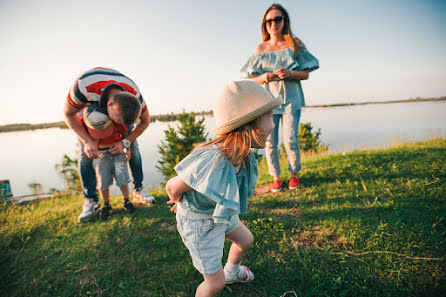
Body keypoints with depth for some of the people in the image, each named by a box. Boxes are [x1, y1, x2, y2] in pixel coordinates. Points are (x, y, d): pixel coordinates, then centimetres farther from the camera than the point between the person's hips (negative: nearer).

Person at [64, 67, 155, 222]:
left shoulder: (134, 95, -37)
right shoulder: (84, 85, -44)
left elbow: (145, 121, -17)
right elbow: (68, 113, -24)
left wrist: (125, 142, -25)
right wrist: (87, 141, -33)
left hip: (118, 103, 1)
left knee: (133, 146, -8)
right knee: (86, 153, -11)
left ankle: (139, 190, 5)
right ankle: (91, 201, -1)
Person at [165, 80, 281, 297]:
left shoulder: (241, 153, -14)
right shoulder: (214, 162, -42)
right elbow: (173, 187, -27)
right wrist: (181, 201, -3)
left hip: (219, 213, 8)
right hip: (199, 223, -8)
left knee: (245, 240, 28)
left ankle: (232, 273, 60)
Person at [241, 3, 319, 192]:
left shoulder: (294, 44, 6)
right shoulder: (260, 49, 8)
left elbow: (305, 74, 4)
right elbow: (254, 78, 9)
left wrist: (291, 73, -16)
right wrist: (263, 77, -13)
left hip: (290, 99, -1)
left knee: (290, 140, -6)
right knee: (270, 142, -1)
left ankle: (294, 174, 20)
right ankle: (276, 177, 18)